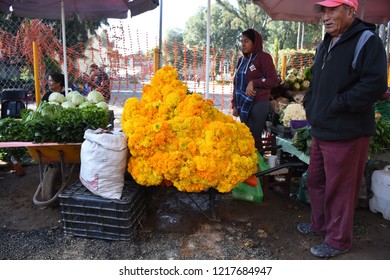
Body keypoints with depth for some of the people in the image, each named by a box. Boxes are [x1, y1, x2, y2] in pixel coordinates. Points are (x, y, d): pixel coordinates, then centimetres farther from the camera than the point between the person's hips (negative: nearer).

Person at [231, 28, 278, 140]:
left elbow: (273, 80, -13)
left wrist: (253, 83, -20)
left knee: (254, 137, -2)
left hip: (258, 104, -6)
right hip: (243, 105, 6)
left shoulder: (263, 57, -7)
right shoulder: (241, 60, 12)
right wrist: (234, 104, 10)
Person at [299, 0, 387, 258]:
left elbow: (375, 85, -21)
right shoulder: (325, 45, 17)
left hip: (346, 133, -8)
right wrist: (310, 105, 11)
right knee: (316, 181, 19)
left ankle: (338, 240, 21)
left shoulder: (368, 41, -10)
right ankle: (320, 225, 39)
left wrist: (337, 106, -19)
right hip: (321, 130, 9)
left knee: (339, 188, 3)